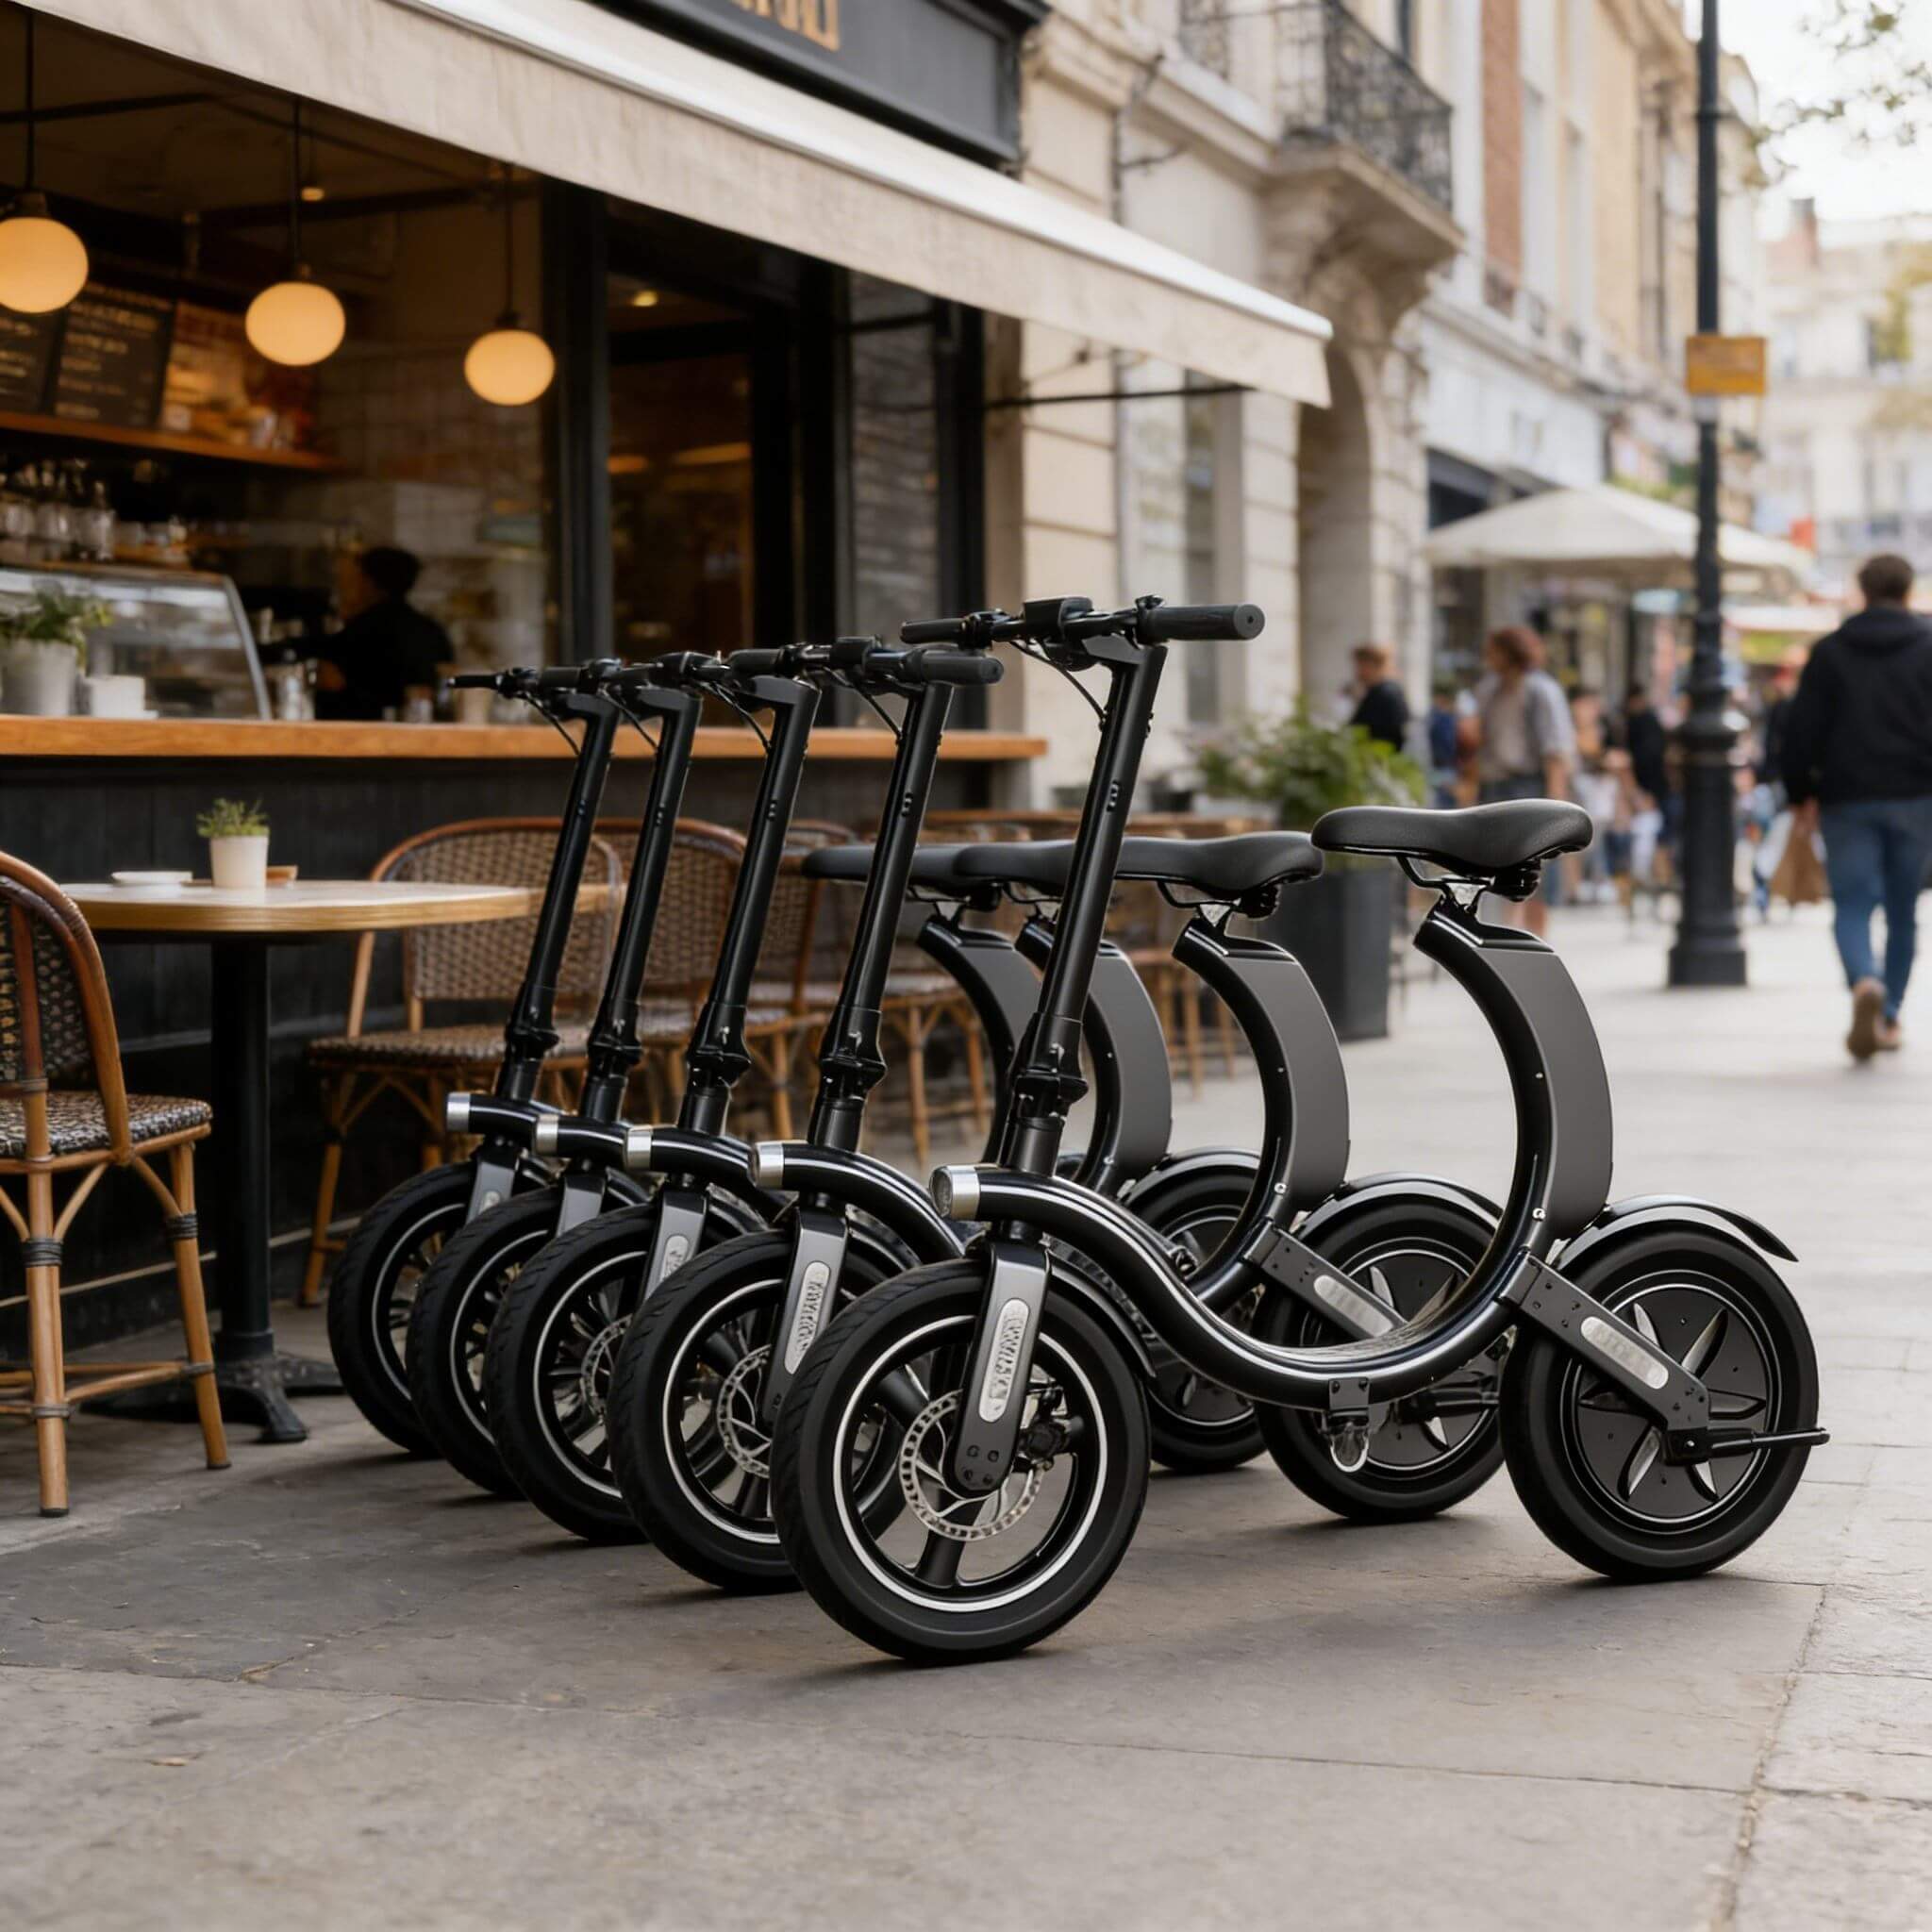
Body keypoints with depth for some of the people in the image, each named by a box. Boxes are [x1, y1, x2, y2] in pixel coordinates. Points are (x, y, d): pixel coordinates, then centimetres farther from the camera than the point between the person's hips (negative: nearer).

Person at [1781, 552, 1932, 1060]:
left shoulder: (1830, 651, 4)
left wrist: (1801, 794, 7)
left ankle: (1865, 983, -31)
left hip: (1847, 800, -1)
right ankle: (1889, 1017, 16)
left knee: (1852, 904, -2)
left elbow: (1802, 729, 0)